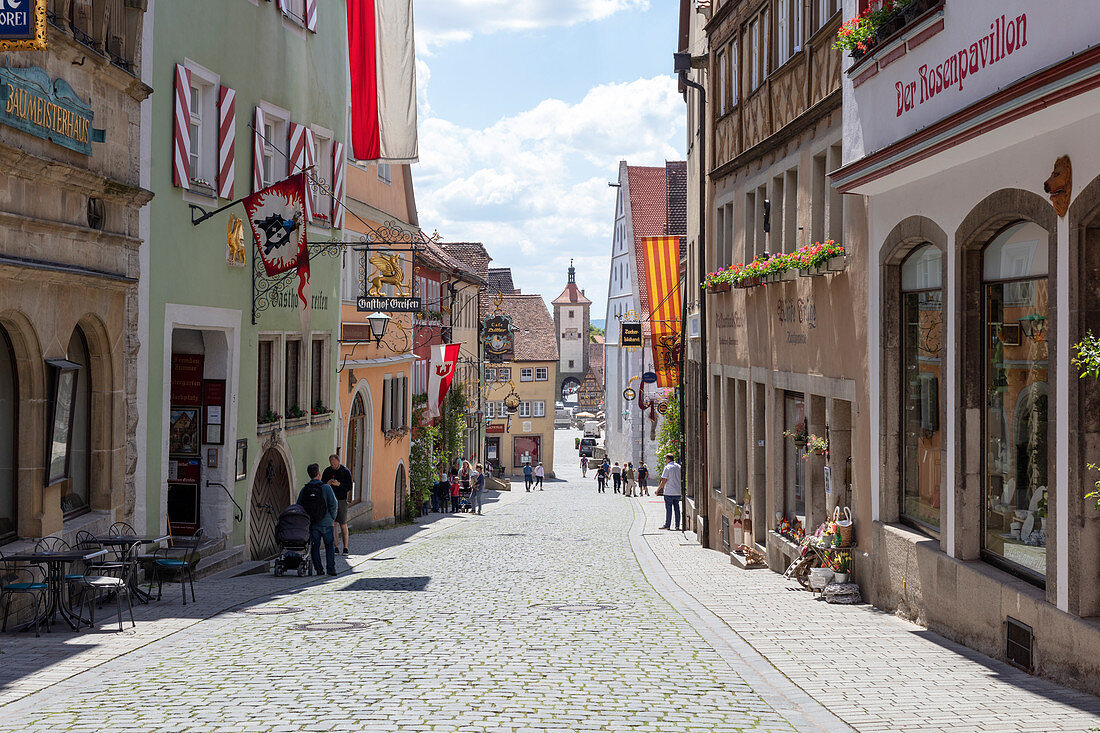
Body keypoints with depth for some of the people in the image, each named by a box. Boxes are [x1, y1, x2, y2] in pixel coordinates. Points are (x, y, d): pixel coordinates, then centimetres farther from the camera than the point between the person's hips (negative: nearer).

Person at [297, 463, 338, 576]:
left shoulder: (304, 489, 3)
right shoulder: (326, 487, -7)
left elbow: (299, 507, 5)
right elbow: (333, 504, -11)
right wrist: (332, 518, 2)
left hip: (312, 524, 2)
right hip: (326, 523, -2)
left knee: (315, 546, 10)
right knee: (330, 545, 9)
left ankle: (318, 569, 5)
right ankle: (331, 568, 4)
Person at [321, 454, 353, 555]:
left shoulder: (346, 471, -3)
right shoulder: (327, 471, 8)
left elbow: (349, 487, -6)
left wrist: (338, 484, -21)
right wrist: (327, 483, -11)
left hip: (341, 500, -3)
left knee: (343, 525, -4)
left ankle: (345, 548, -1)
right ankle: (336, 547, 7)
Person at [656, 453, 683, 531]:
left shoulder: (667, 467, -10)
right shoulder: (679, 467, 8)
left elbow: (664, 481, -12)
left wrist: (658, 489, -5)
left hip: (669, 492, -6)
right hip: (678, 492, 6)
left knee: (668, 509, -1)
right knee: (677, 508, 9)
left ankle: (667, 525, 0)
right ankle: (677, 525, 10)